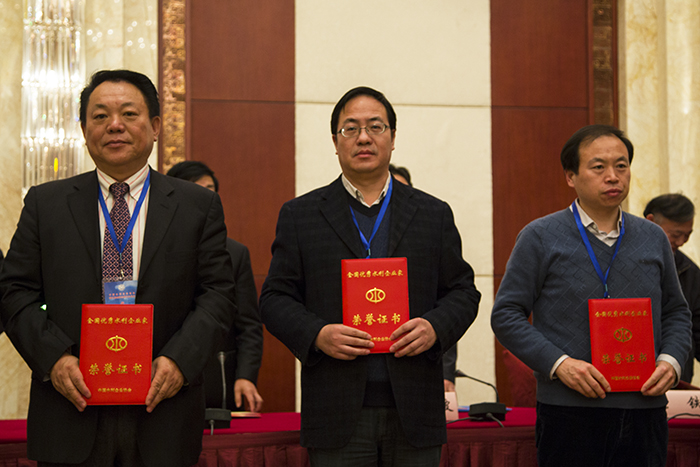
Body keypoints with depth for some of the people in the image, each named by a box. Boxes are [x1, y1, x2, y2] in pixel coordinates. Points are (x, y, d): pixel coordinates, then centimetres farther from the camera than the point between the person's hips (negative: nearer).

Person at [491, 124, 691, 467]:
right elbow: (506, 315, -3)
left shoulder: (653, 239, 13)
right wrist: (558, 363, -15)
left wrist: (670, 361, 0)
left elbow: (676, 312, 20)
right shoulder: (540, 237, 0)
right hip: (570, 413, -3)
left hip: (644, 410, 4)